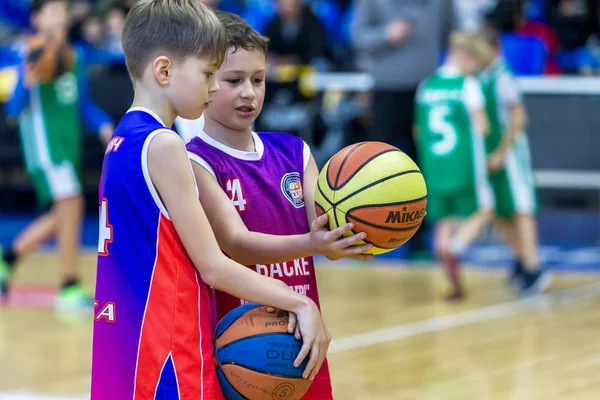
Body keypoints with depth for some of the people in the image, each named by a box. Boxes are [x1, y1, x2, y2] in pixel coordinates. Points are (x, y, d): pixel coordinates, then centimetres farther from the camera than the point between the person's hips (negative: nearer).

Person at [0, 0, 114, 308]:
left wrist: (104, 126, 5)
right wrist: (27, 85, -28)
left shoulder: (75, 57, 12)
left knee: (61, 217, 12)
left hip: (69, 143, 8)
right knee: (71, 205, -16)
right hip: (43, 142, -8)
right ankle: (69, 288, -9)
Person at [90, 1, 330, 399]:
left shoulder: (123, 142, 13)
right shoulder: (163, 146, -13)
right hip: (165, 365, -9)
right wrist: (301, 304, -6)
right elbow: (212, 266, -13)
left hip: (126, 358, 9)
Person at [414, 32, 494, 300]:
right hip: (464, 164, -5)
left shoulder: (426, 86, 10)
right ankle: (455, 249, -15)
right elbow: (481, 126, -11)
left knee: (444, 220, 10)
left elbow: (419, 130, 15)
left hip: (433, 166, 5)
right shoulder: (468, 84, -6)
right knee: (482, 211, 10)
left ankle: (455, 285, 4)